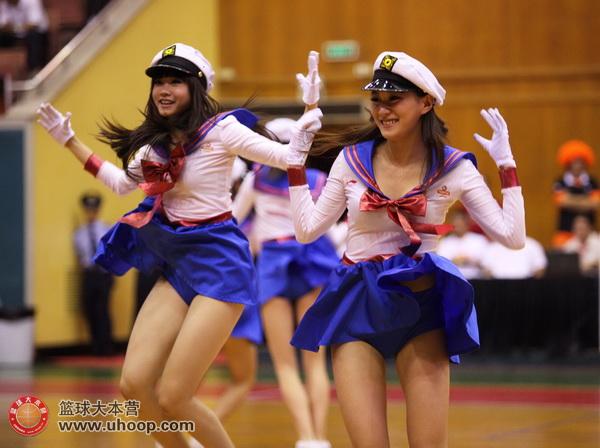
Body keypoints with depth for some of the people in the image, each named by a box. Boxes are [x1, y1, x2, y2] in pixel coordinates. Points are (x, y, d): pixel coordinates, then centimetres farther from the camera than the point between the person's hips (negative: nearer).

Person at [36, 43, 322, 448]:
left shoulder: (219, 129, -10)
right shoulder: (159, 141, 10)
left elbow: (287, 158, -9)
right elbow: (121, 183, 27)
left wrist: (307, 124, -27)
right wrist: (70, 141, 27)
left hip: (219, 264, -7)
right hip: (178, 266, 7)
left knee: (172, 398, -11)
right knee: (135, 385, -3)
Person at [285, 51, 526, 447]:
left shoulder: (454, 168, -5)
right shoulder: (352, 159, -1)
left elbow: (512, 236, -9)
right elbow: (307, 229, 5)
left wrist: (507, 165, -11)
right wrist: (296, 162, 3)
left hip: (421, 310, -1)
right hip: (359, 309, 1)